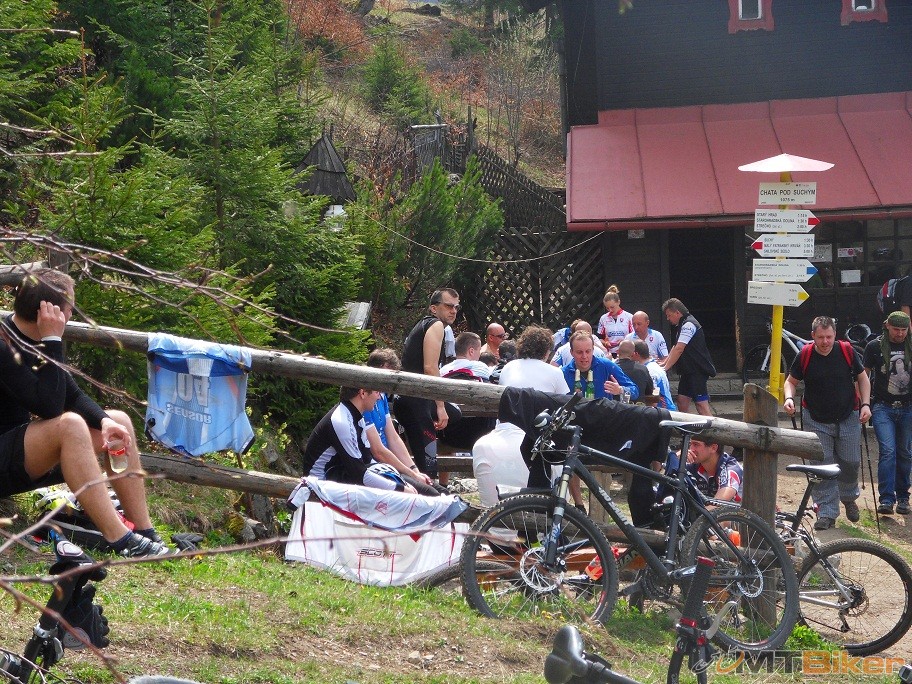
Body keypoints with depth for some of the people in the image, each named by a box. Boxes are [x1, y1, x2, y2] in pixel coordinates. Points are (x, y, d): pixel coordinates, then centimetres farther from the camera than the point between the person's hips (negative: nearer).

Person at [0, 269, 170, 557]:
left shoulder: (31, 341, 6)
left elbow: (73, 395, 7)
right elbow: (50, 407, -29)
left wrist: (104, 421, -13)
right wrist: (52, 342, -26)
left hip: (27, 451, 10)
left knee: (119, 420, 3)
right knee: (70, 424, -34)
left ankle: (144, 532, -5)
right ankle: (119, 539, -34)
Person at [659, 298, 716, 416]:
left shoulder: (688, 325, -16)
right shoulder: (682, 325, 17)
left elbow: (679, 350, -21)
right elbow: (675, 348, 21)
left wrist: (666, 368, -20)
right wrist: (664, 362, 9)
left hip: (698, 370, -10)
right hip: (689, 371, 10)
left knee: (701, 403, -12)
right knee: (682, 401, 9)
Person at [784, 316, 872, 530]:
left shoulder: (847, 352, -6)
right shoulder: (804, 356, -8)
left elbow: (862, 378, 6)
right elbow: (791, 381, 4)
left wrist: (865, 404, -5)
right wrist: (789, 398, -17)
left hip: (848, 419, 1)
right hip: (816, 422, -1)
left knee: (850, 462, 8)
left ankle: (849, 497, 38)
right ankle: (827, 513, 2)